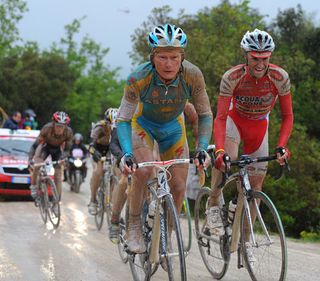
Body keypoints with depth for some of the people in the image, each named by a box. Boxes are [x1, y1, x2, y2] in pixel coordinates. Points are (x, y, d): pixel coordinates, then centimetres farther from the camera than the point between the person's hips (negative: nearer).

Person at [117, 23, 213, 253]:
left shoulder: (192, 75, -29)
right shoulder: (138, 78, -34)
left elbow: (205, 114, -18)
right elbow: (123, 119, -28)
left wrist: (203, 148, -31)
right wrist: (127, 153, -42)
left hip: (173, 126, 2)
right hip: (143, 124, -2)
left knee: (179, 187, -2)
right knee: (143, 172, -27)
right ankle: (134, 226, -8)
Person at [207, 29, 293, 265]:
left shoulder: (280, 77, -26)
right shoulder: (232, 77, -31)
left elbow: (288, 116, -16)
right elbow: (220, 118, -31)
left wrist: (282, 145, -30)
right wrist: (219, 150, -45)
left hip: (259, 126, 2)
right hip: (235, 119, -2)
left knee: (256, 183, 1)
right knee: (227, 157, -35)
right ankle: (213, 207, -13)